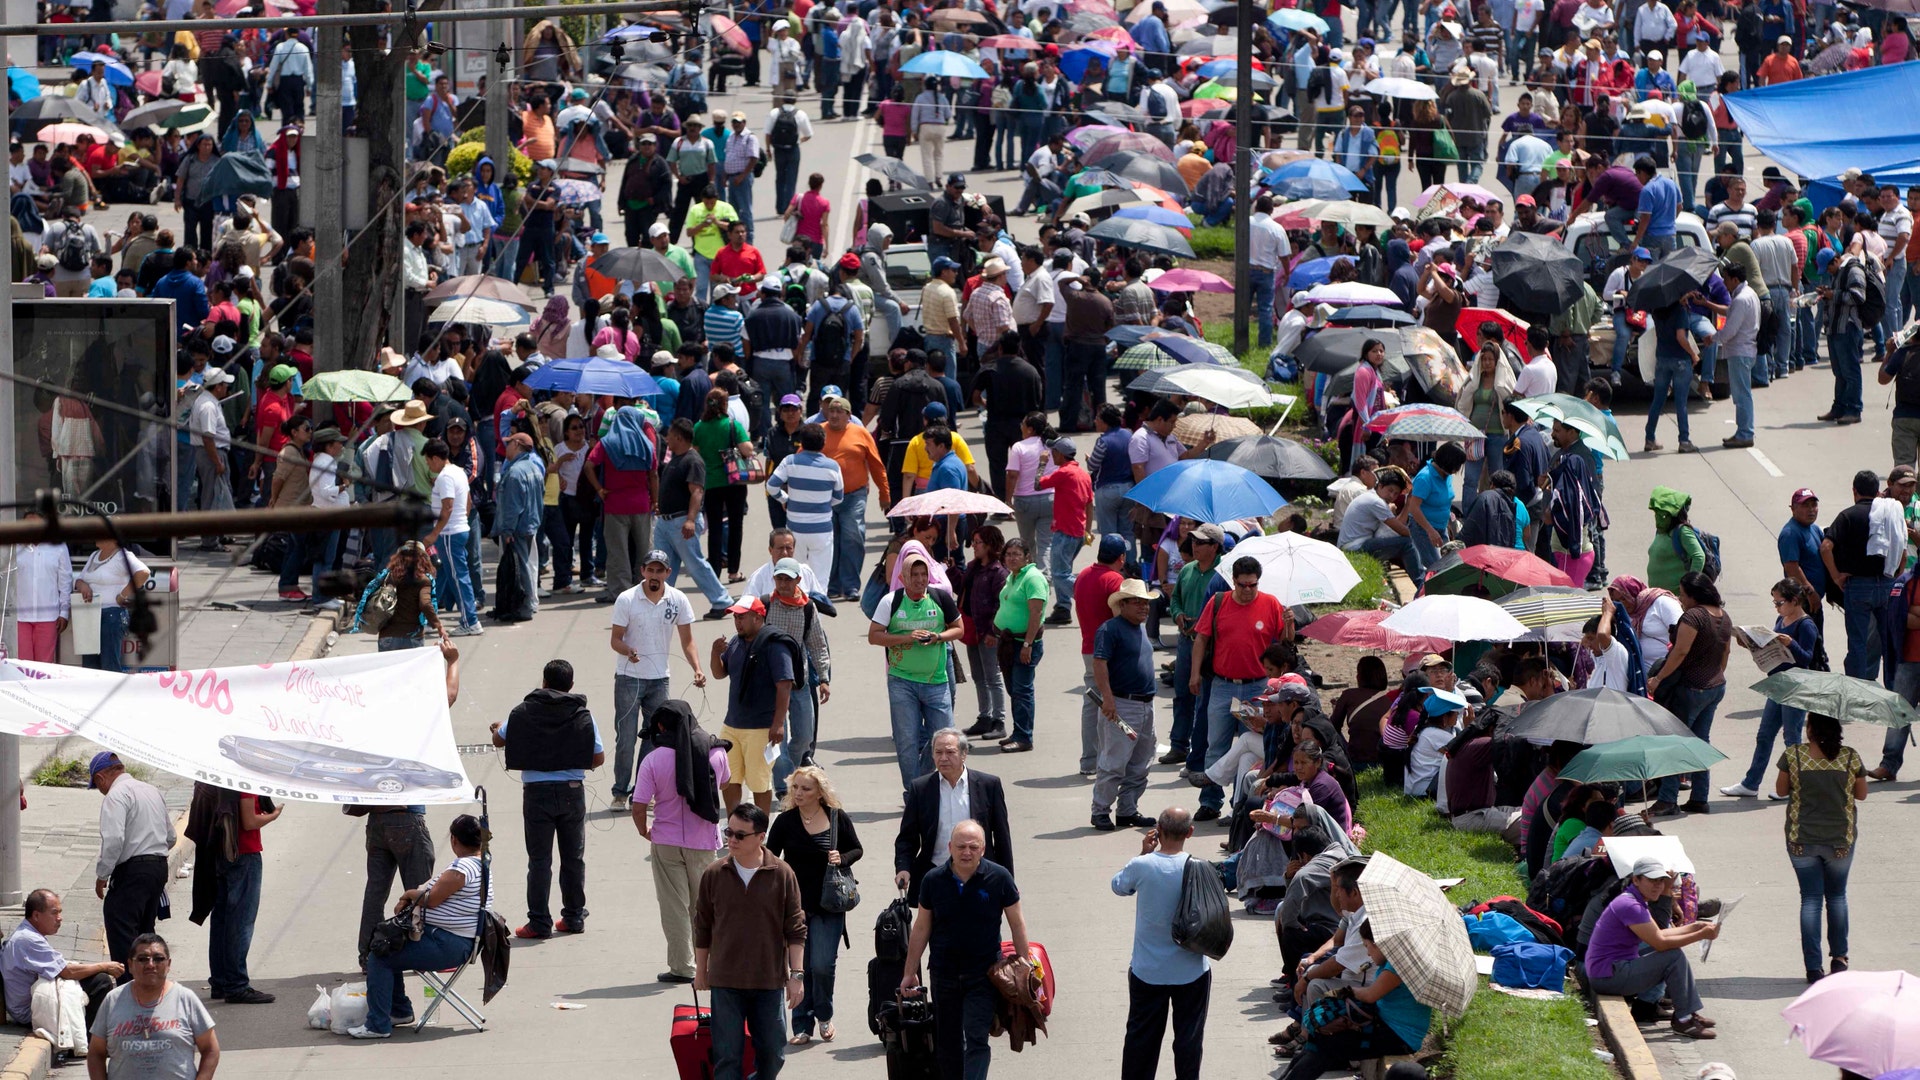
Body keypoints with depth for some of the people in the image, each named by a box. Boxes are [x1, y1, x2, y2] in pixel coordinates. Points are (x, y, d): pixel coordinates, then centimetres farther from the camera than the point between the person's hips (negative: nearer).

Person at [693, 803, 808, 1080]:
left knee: (772, 1052, 9)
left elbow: (796, 929, -1)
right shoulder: (713, 875, -1)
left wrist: (797, 974, -6)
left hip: (769, 981, 0)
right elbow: (702, 927, 9)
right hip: (725, 982, 0)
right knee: (727, 1056, -3)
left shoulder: (782, 875, -5)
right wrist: (700, 971, 13)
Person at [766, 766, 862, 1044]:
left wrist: (841, 859, -10)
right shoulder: (785, 822, -2)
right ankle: (802, 1027, 14)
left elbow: (856, 850, 11)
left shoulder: (838, 819, -2)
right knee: (799, 967, 3)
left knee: (822, 965, -8)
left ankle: (824, 1016, 19)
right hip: (794, 904, 1)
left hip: (828, 906, -1)